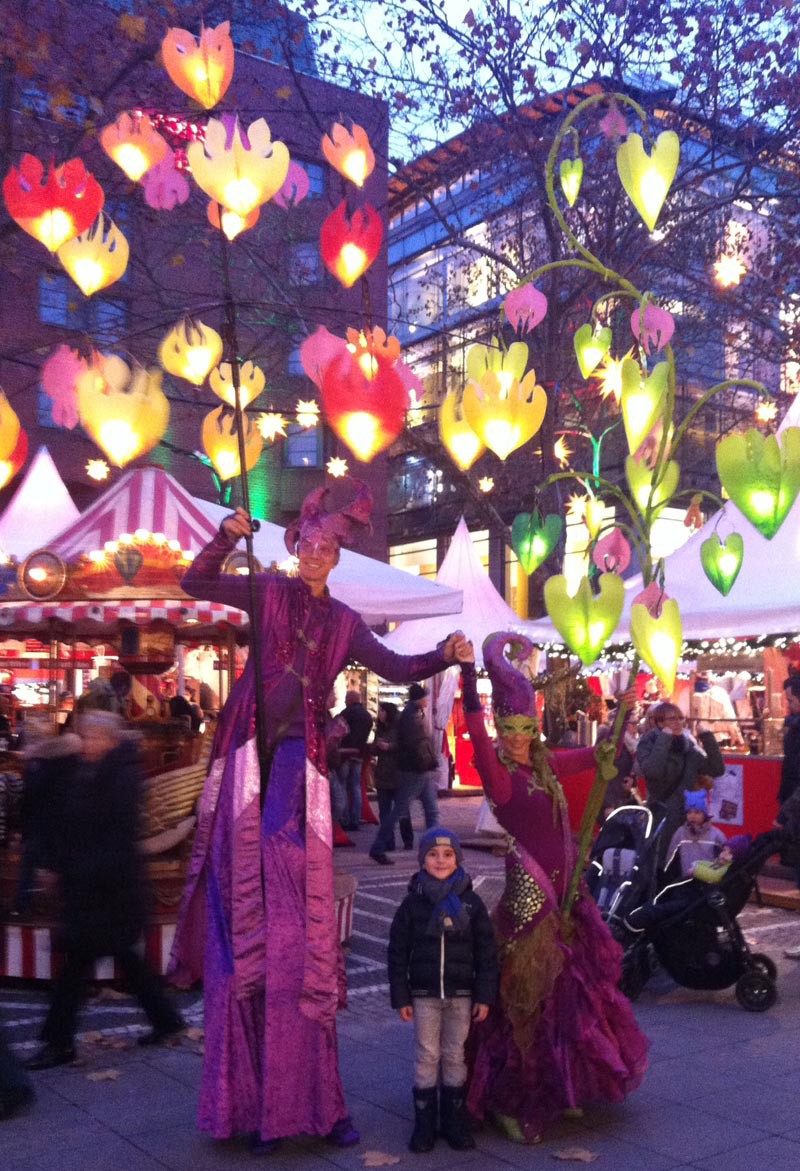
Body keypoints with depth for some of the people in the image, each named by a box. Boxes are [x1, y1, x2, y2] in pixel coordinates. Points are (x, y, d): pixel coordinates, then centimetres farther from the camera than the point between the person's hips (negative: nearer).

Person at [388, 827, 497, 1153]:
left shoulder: (470, 903, -2)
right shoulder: (412, 903, -4)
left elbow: (486, 952, 1)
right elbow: (398, 952, 0)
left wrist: (485, 995, -2)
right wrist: (401, 997, -2)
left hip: (461, 994, 1)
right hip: (424, 995, 0)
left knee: (455, 1057, 10)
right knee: (426, 1057, 5)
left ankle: (455, 1122, 22)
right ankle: (424, 1123, 17)